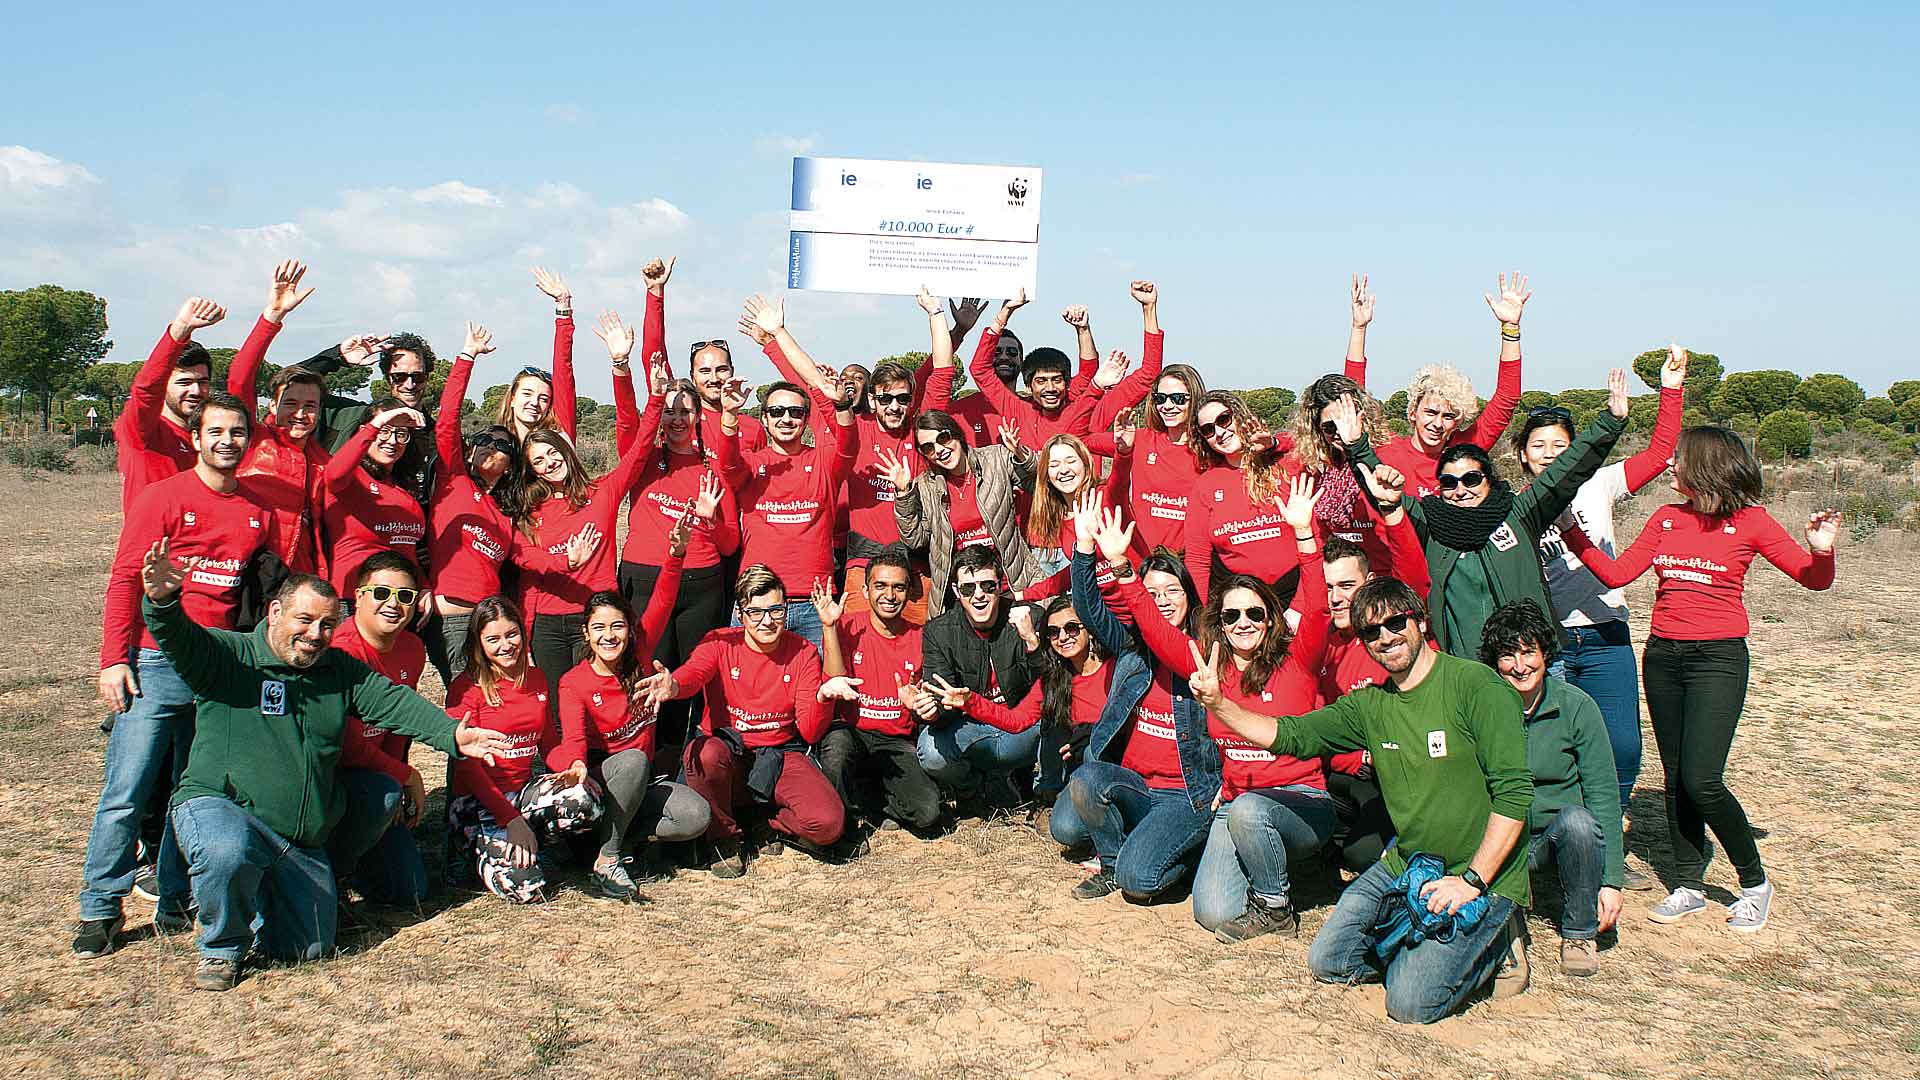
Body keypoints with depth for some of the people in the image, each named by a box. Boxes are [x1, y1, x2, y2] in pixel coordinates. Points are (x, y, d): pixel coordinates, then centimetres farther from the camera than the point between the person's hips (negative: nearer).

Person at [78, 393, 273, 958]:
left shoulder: (259, 509, 11)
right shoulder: (162, 498, -1)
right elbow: (124, 580, -3)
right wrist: (113, 659, -10)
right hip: (156, 664, -4)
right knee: (127, 790, -5)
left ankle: (174, 902, 18)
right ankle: (100, 909, 4)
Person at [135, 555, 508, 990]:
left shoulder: (342, 671, 9)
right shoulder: (229, 656, -6)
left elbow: (395, 703, -2)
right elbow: (180, 639, -24)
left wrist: (452, 735, -20)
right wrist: (161, 600, -48)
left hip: (304, 844, 5)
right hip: (218, 806, -5)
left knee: (309, 948, 3)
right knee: (228, 854, -40)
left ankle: (254, 890, 33)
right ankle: (222, 946, -8)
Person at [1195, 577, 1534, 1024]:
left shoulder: (1475, 685, -14)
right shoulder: (1370, 705, 6)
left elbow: (1514, 793, -17)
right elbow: (1291, 735, 4)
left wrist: (1471, 881, -20)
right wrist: (1217, 703, -11)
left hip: (1483, 875, -7)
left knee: (1410, 1002, -19)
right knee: (1327, 962, 3)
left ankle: (1495, 946, 7)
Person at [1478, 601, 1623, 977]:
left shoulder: (1576, 706, -8)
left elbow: (1604, 795, -8)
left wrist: (1611, 880, -15)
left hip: (1560, 835, 0)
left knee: (1576, 820, -34)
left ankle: (1579, 934, -10)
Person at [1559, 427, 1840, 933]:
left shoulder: (1749, 521, -2)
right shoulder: (1666, 518, 10)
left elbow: (1815, 579, 0)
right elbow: (1616, 574, 5)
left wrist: (1821, 549, -21)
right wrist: (1571, 532, 1)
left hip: (1718, 658, -5)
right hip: (1662, 656, 5)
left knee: (1701, 779, -13)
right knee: (1675, 777, 7)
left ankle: (1755, 882, 8)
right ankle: (1689, 887, 18)